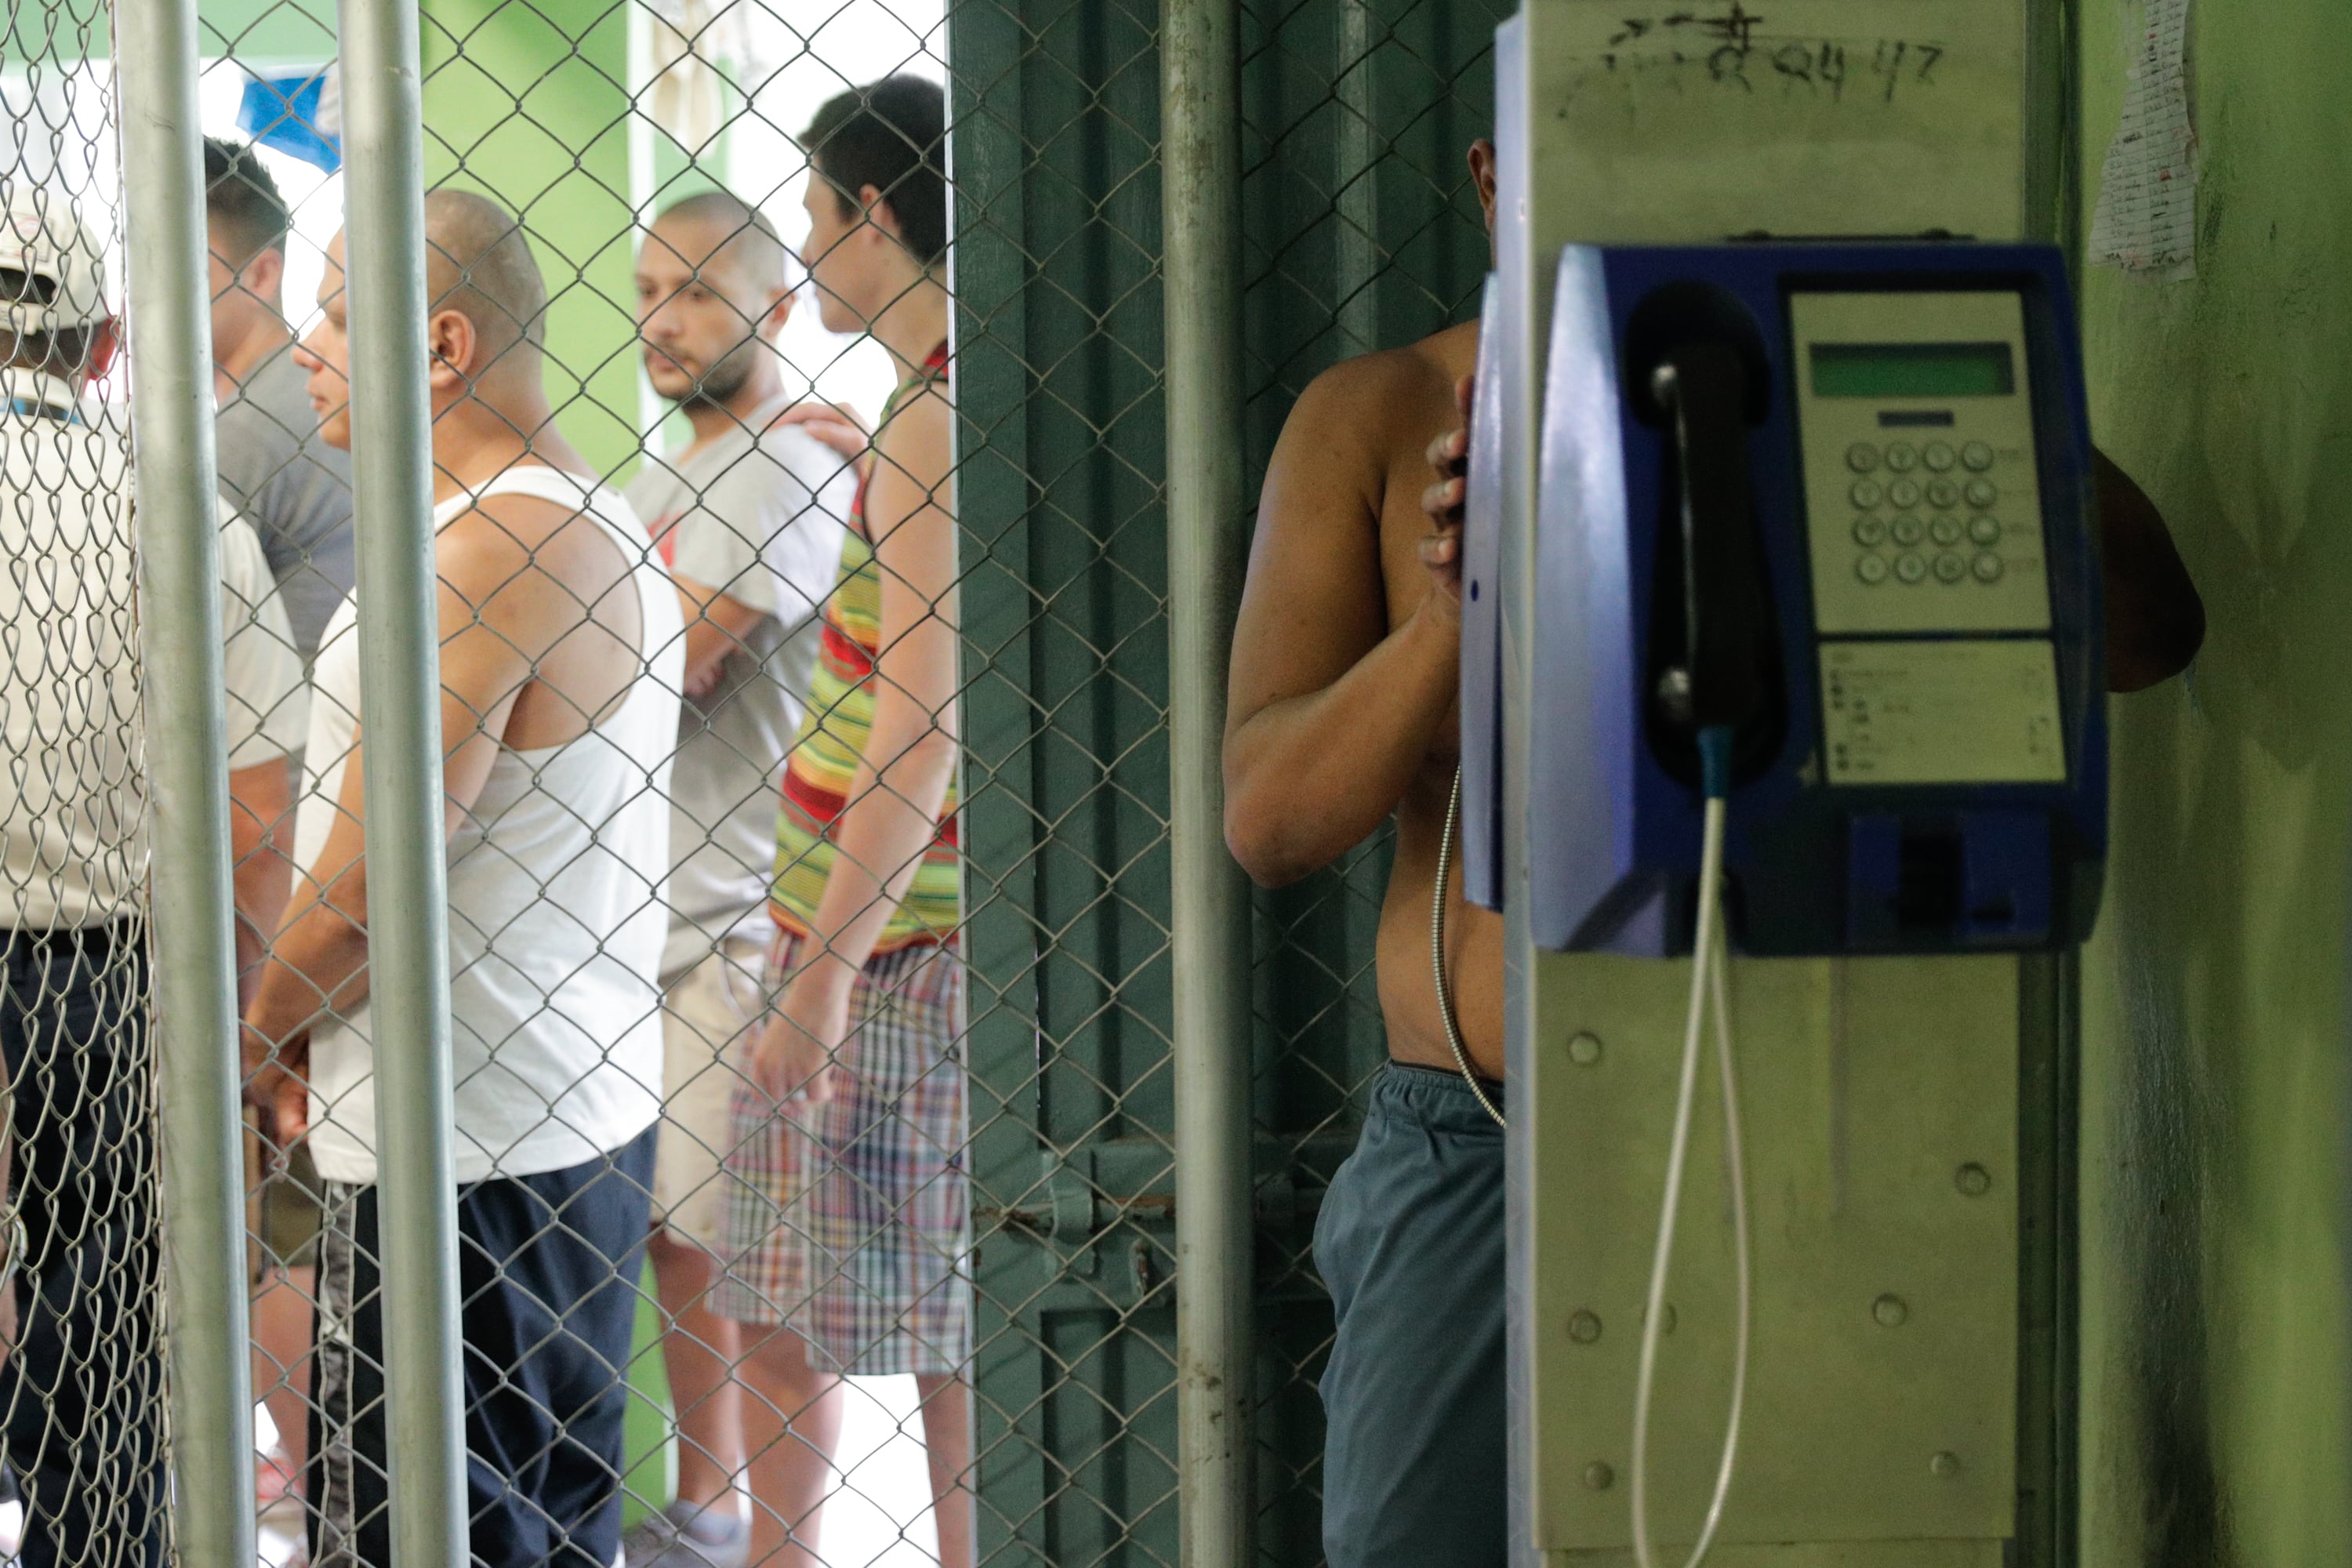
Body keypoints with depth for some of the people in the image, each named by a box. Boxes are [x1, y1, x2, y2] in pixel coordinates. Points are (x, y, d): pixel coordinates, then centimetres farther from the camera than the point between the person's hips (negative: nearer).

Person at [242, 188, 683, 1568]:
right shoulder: (595, 525, 14)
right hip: (584, 1115, 10)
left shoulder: (492, 550, -19)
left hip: (463, 1152, -10)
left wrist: (265, 1031, -1)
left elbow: (372, 863, -19)